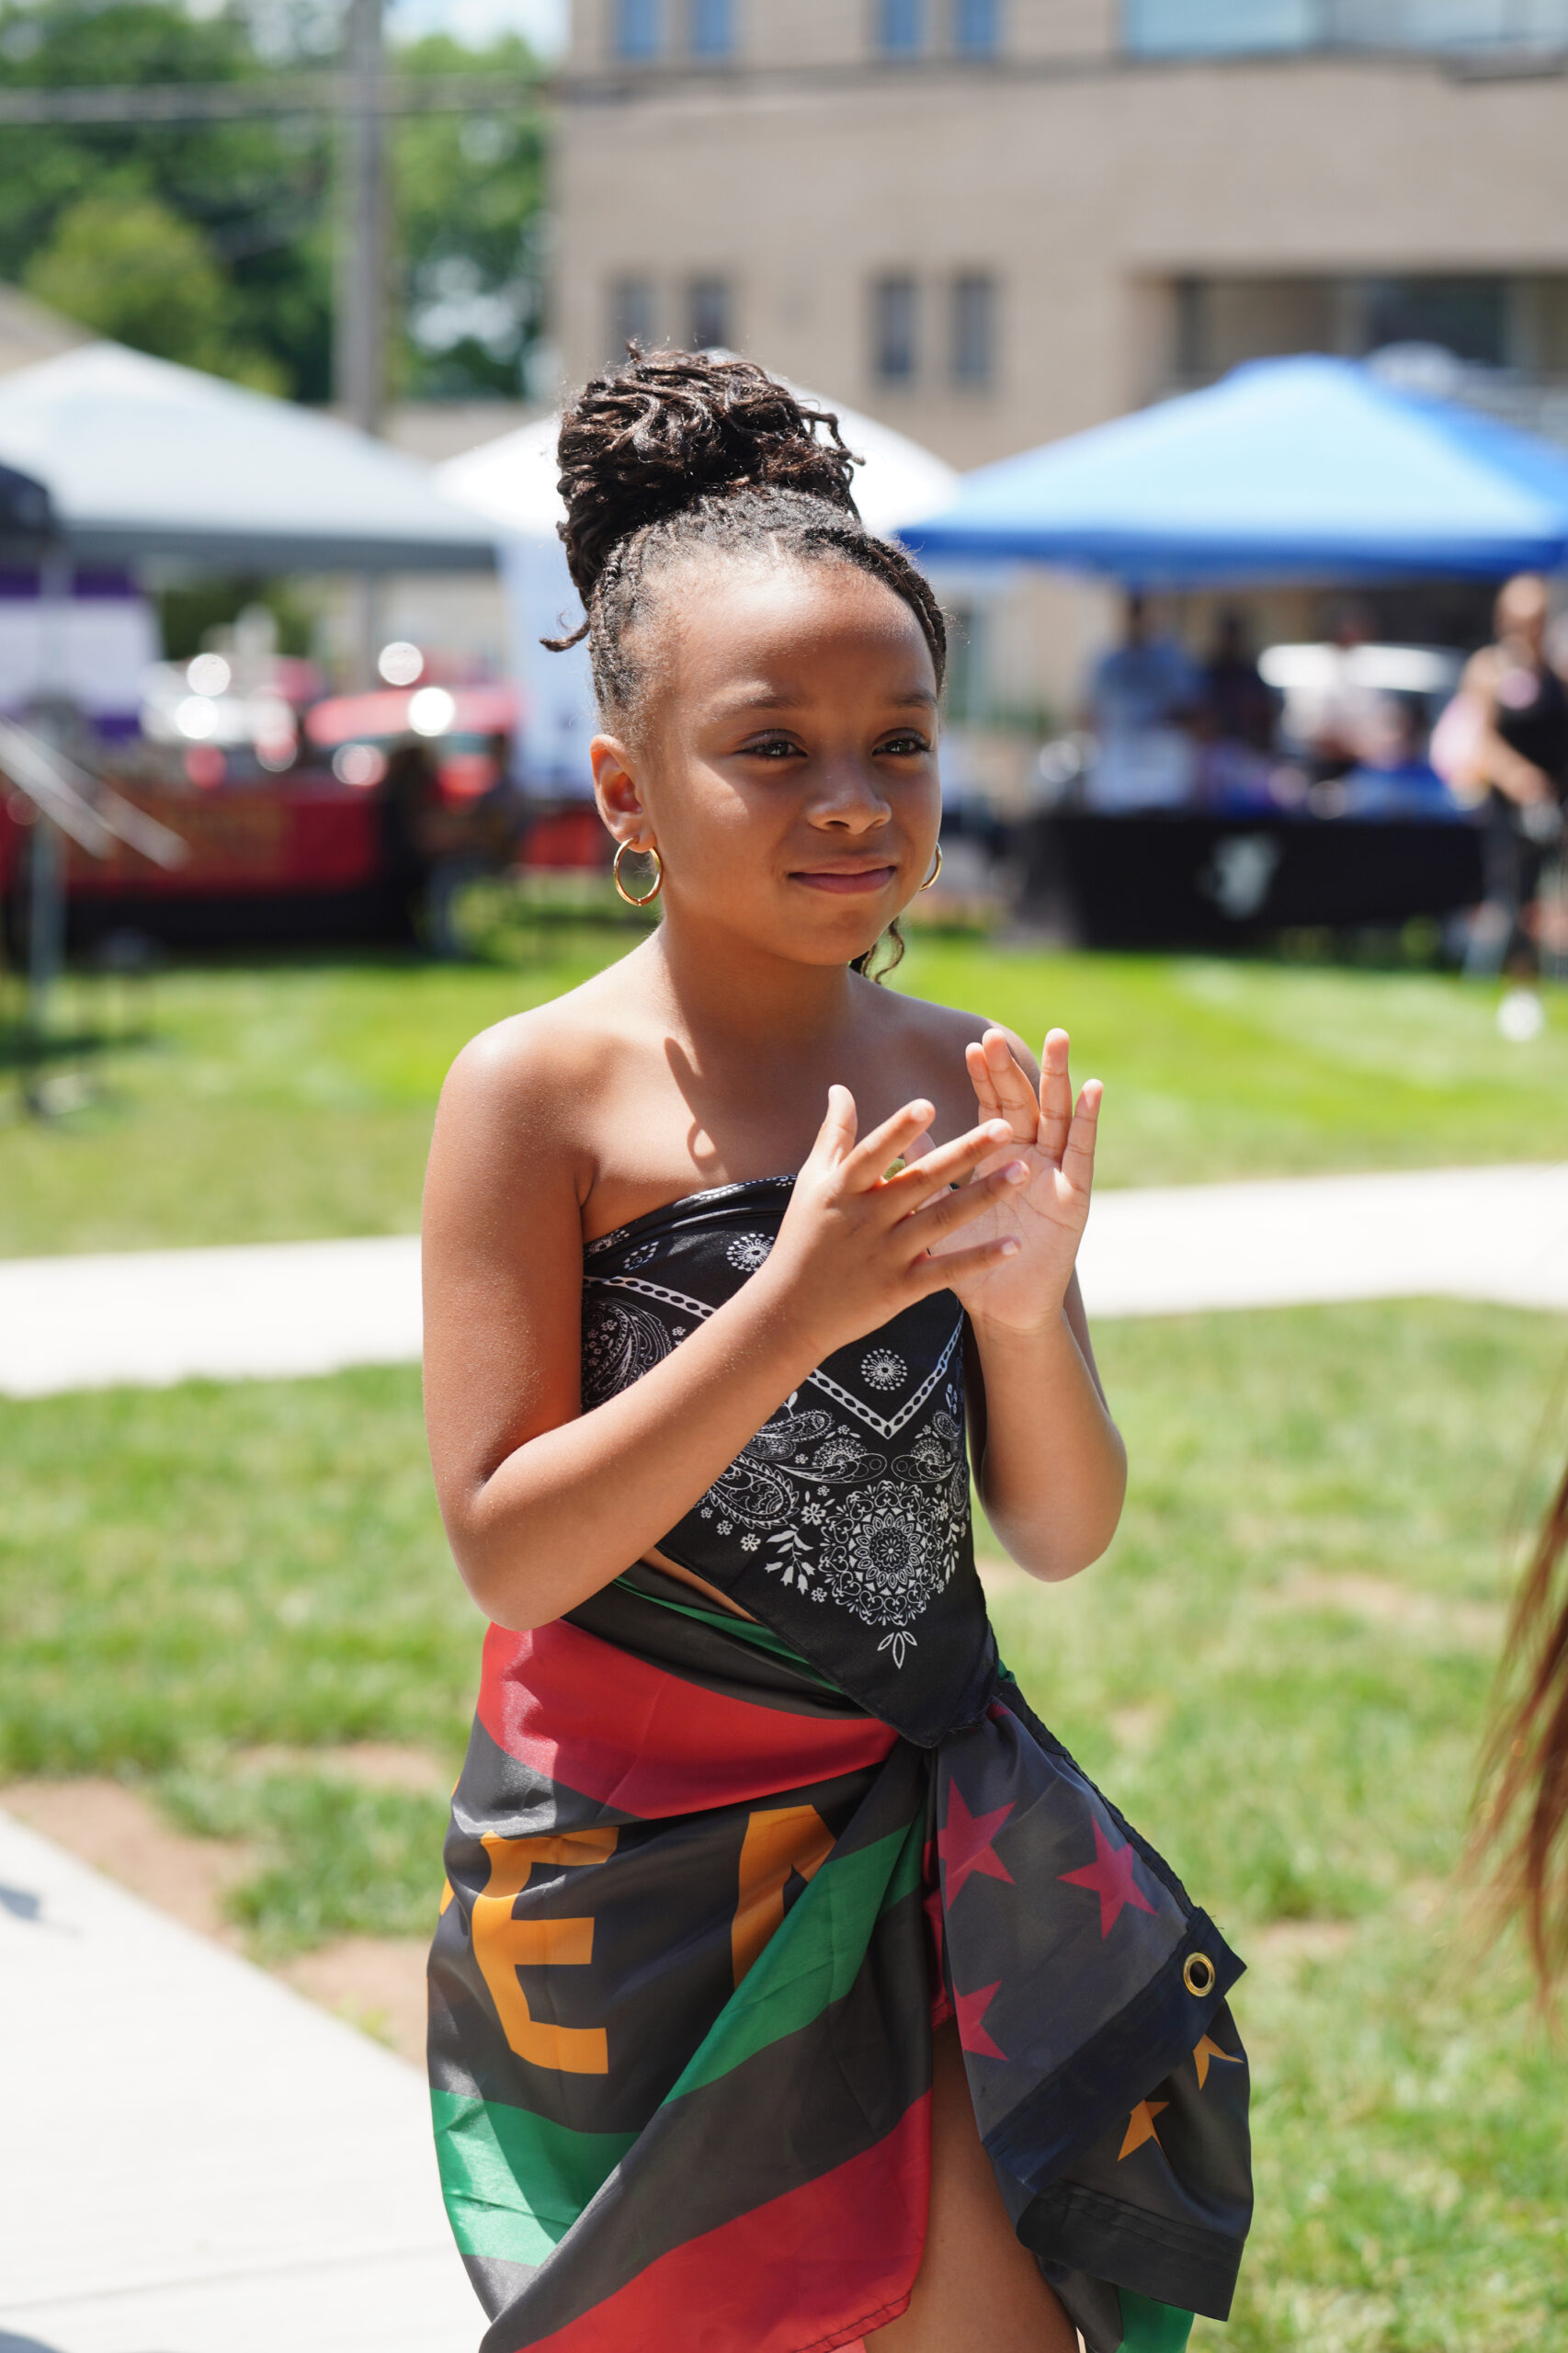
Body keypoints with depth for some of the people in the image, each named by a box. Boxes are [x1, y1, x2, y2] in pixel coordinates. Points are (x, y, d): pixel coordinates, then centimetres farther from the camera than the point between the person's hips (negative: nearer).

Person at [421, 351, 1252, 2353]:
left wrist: (1027, 1308, -18)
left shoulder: (966, 1089, -1)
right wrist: (793, 1313, -27)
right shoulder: (543, 1092, -13)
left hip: (918, 1844, 3)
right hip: (628, 1871, -3)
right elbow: (504, 1553, -18)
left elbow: (1063, 1532, 2)